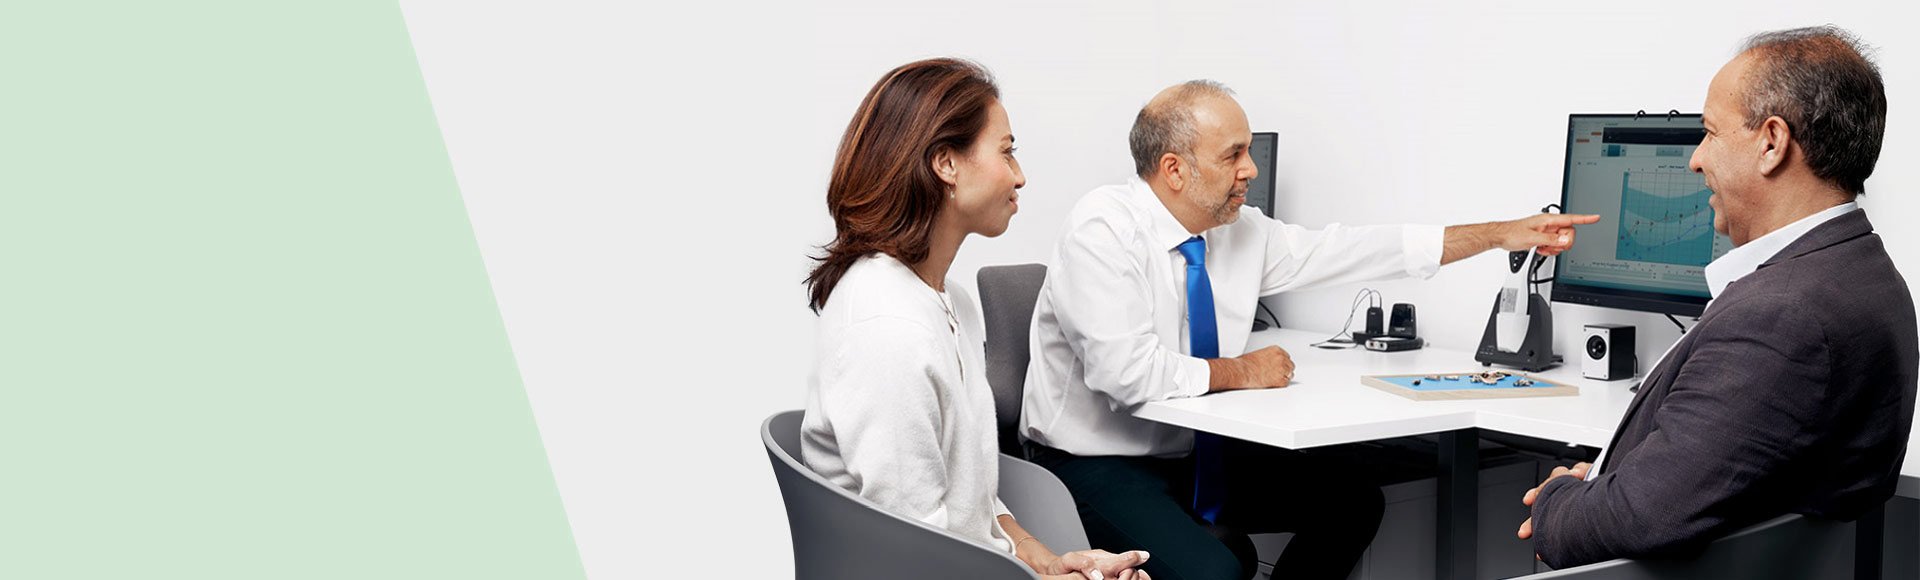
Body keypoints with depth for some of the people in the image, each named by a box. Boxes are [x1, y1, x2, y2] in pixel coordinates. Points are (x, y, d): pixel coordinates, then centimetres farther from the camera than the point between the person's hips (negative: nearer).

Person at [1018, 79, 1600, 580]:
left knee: (1353, 501, 8)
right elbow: (1128, 371, -30)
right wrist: (1241, 372, -15)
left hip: (1194, 450, 8)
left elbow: (1356, 250, 8)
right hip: (1096, 464, -8)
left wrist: (1502, 234, 8)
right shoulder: (1103, 231, -20)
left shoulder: (1243, 231, 1)